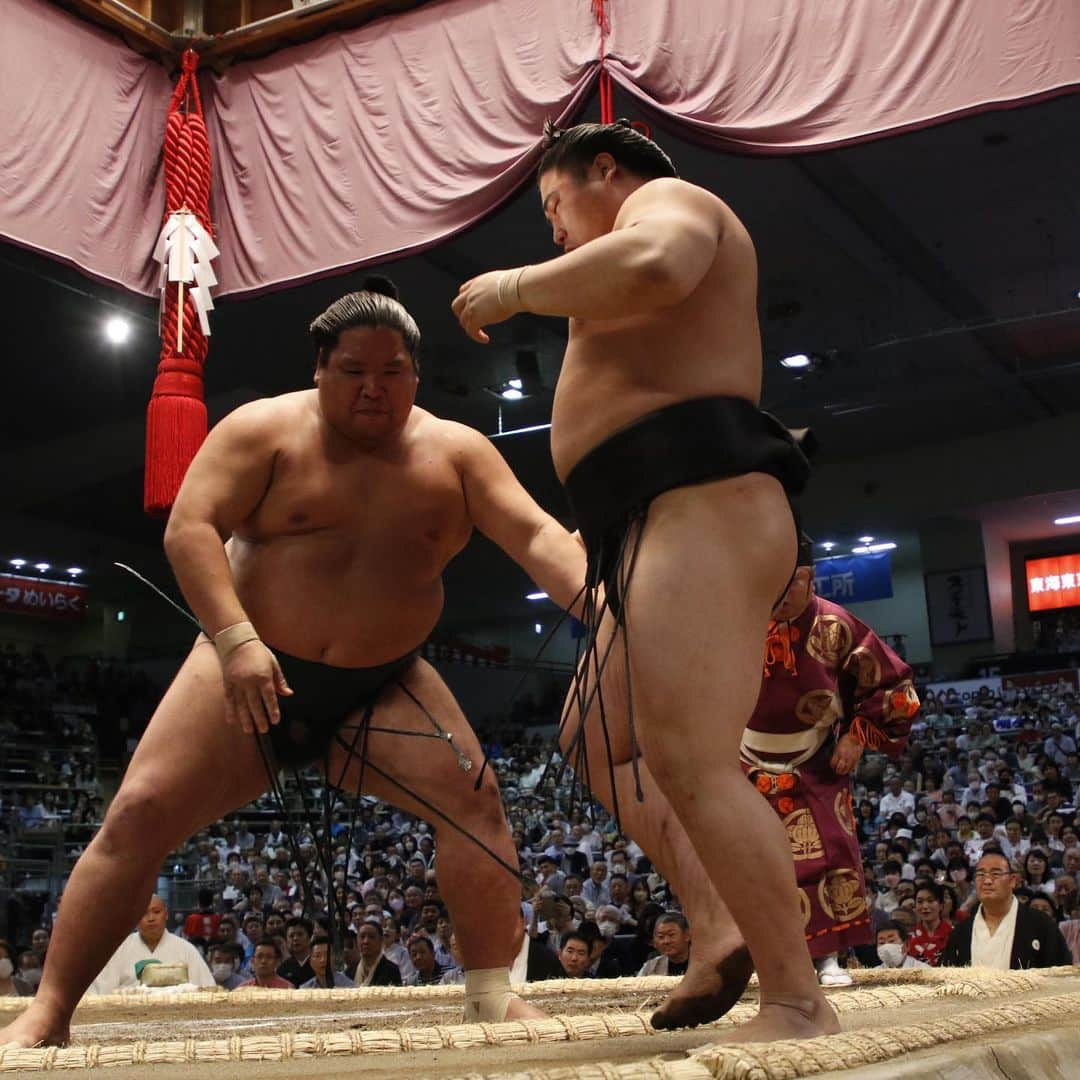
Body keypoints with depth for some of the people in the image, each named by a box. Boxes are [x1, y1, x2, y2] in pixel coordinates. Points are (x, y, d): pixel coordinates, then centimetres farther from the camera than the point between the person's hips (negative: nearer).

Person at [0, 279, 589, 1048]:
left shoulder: (455, 452, 0)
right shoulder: (264, 430, -5)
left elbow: (536, 535, -11)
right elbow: (189, 528, -15)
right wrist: (235, 639, -29)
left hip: (380, 691, 2)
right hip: (251, 672, -1)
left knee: (475, 798, -16)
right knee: (139, 814, -11)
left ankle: (493, 998, -6)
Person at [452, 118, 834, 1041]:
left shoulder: (665, 197, 4)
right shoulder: (646, 237, 34)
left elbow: (654, 266, -23)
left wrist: (514, 288, -10)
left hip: (698, 501, -11)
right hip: (657, 522, 12)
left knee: (687, 760, -19)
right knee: (598, 740, 15)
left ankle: (800, 1005, -16)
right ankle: (719, 928, 7)